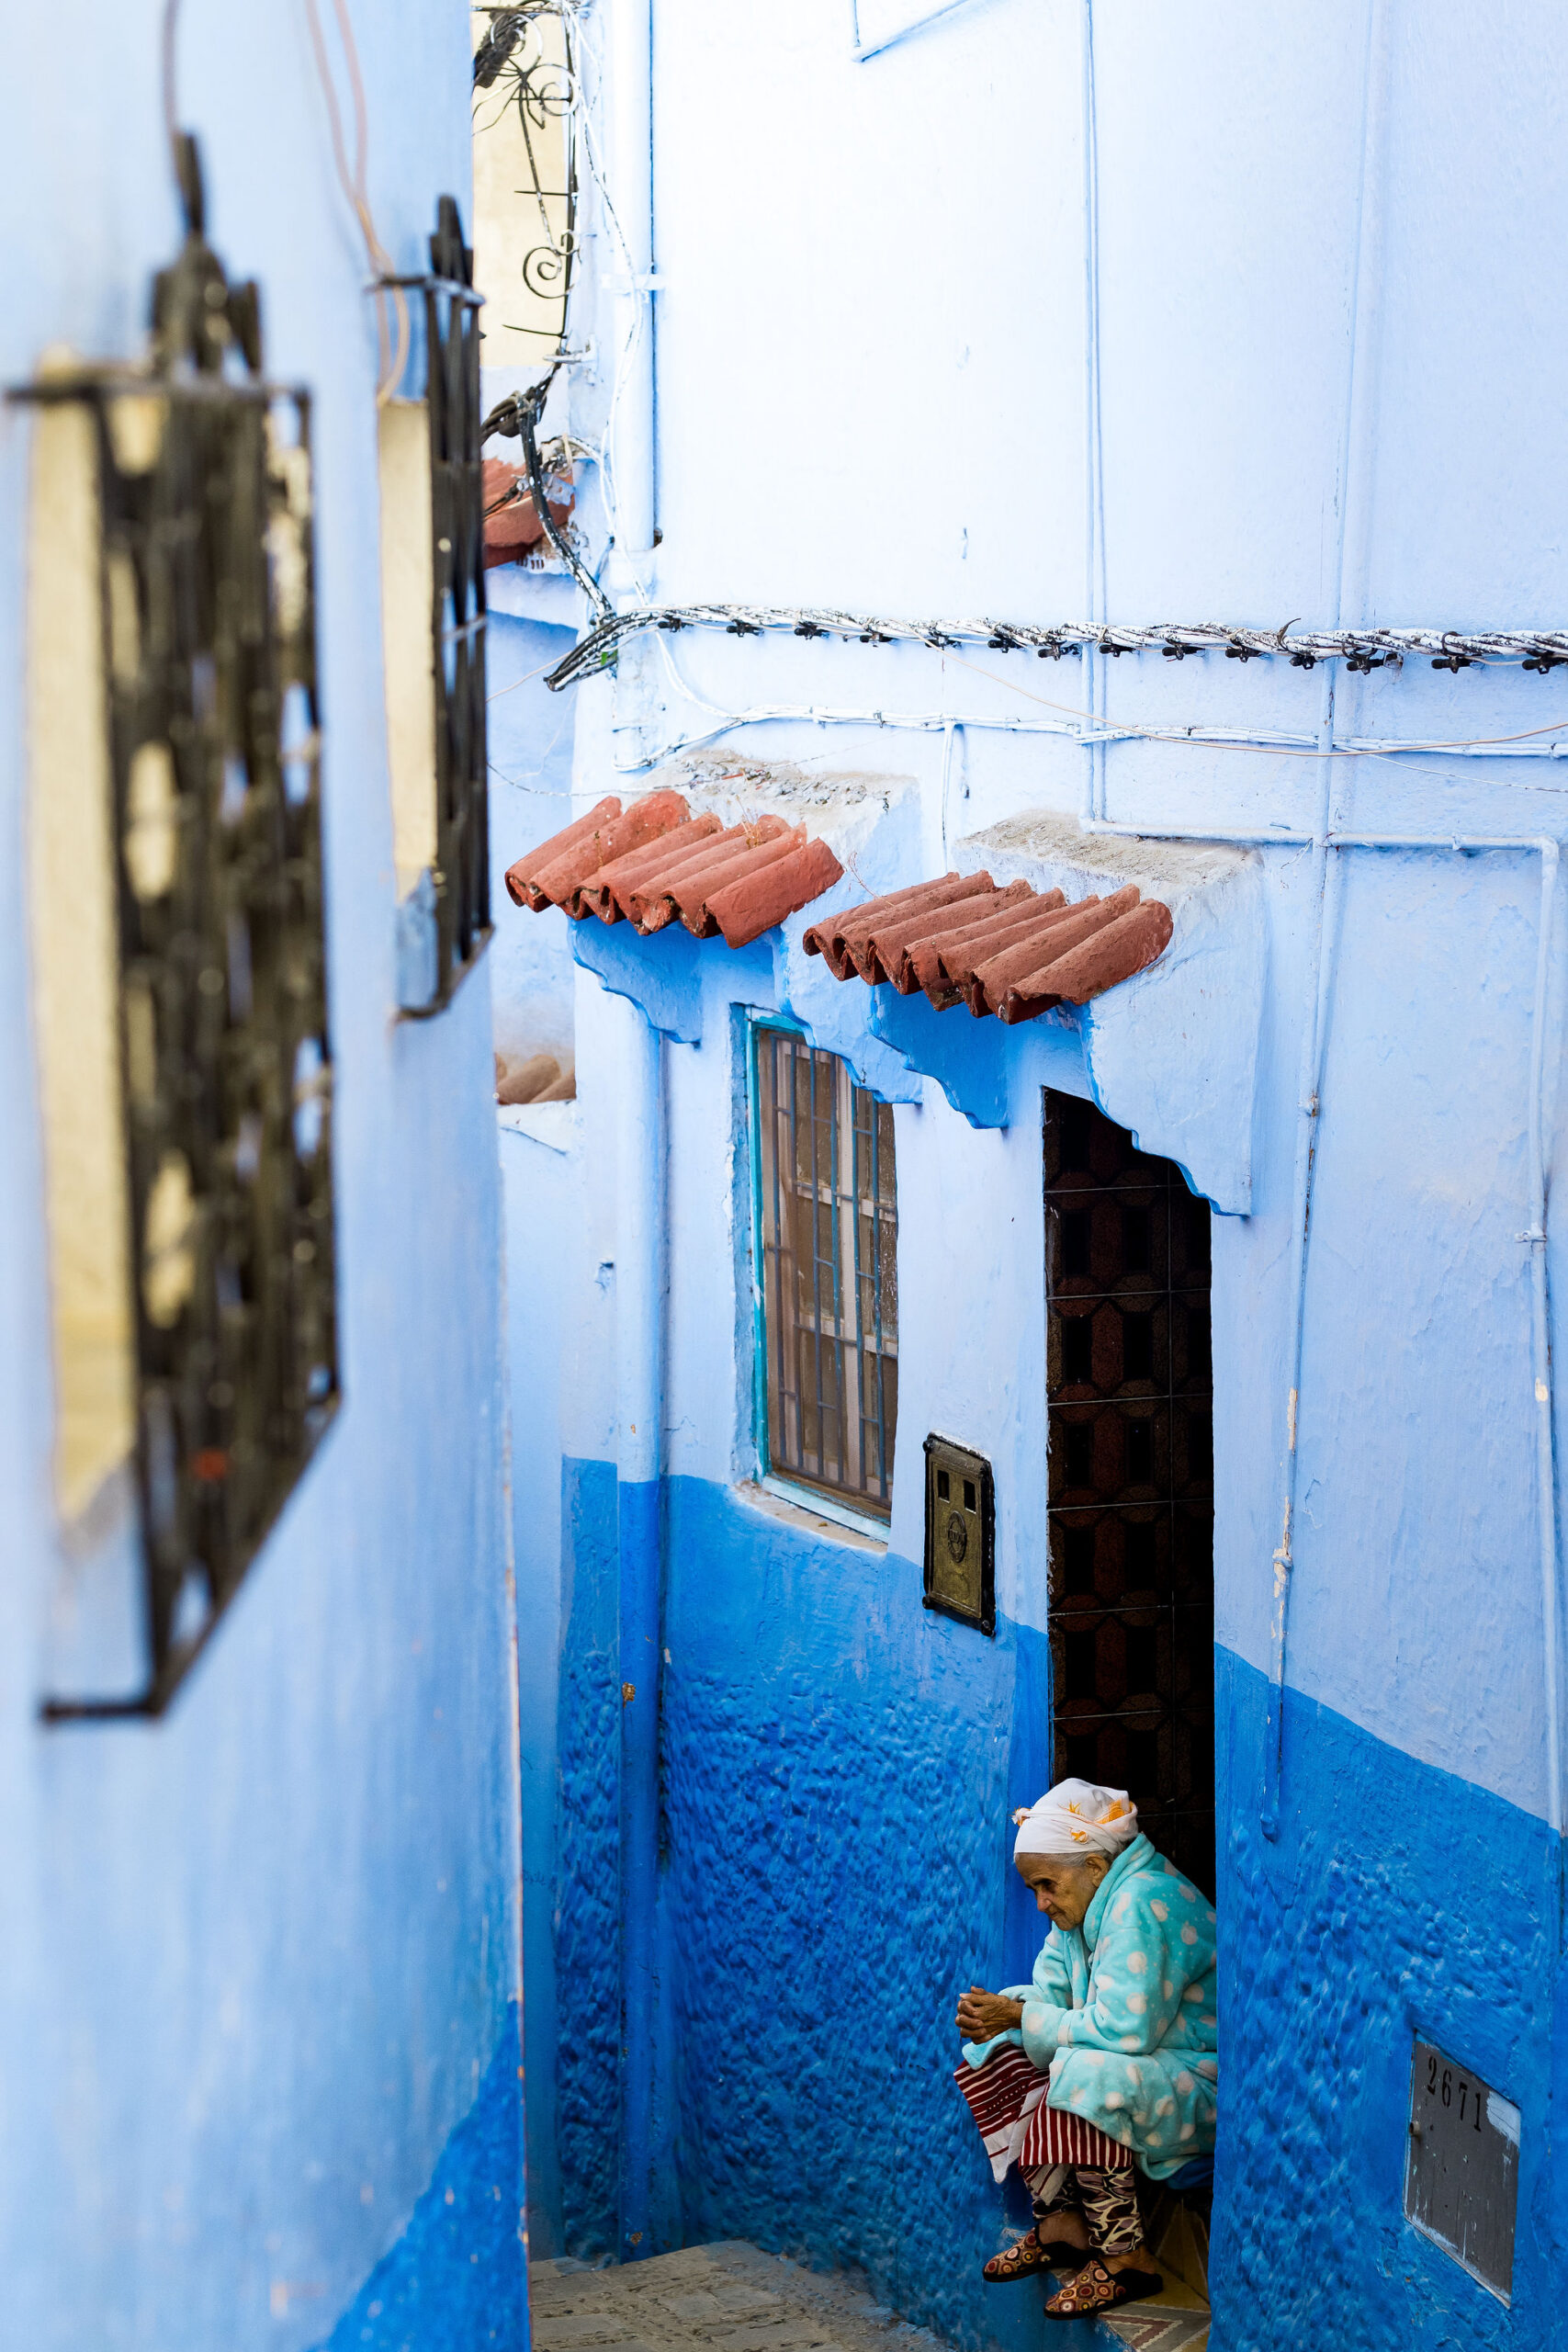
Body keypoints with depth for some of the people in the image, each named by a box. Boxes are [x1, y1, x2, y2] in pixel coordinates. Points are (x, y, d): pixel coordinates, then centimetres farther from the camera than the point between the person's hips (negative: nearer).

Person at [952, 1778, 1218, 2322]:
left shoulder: (1143, 1905, -24)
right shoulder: (1090, 1902, 7)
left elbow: (1125, 2029, -31)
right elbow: (1049, 1997, 11)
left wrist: (1019, 2017, -23)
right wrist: (999, 2010, -12)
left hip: (1202, 2087, -10)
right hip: (1137, 2065, 10)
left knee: (1084, 2079, -35)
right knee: (999, 2058, 4)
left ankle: (1125, 2258, -23)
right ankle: (1057, 2222, -1)